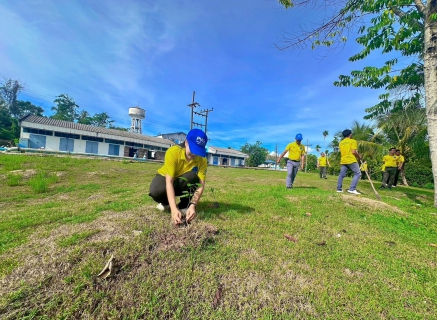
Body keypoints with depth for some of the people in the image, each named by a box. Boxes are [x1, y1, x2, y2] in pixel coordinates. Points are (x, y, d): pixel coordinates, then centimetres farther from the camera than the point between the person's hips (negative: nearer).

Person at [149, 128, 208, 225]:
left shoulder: (202, 159, -25)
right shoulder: (173, 152, -33)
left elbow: (201, 185, -30)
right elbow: (169, 182, -38)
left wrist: (193, 205, -46)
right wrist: (173, 209, -48)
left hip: (184, 183, 2)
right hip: (165, 177, -1)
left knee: (193, 176, -33)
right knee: (156, 192, -36)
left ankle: (185, 205, -10)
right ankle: (166, 203, 1)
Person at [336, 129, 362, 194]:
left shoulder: (341, 143, 16)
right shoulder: (352, 141, -1)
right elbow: (353, 152, -11)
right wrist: (359, 156, 6)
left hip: (343, 161, 6)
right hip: (351, 160, -6)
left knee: (341, 175, 8)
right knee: (357, 174, 1)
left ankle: (339, 189, 10)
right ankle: (352, 189, -8)